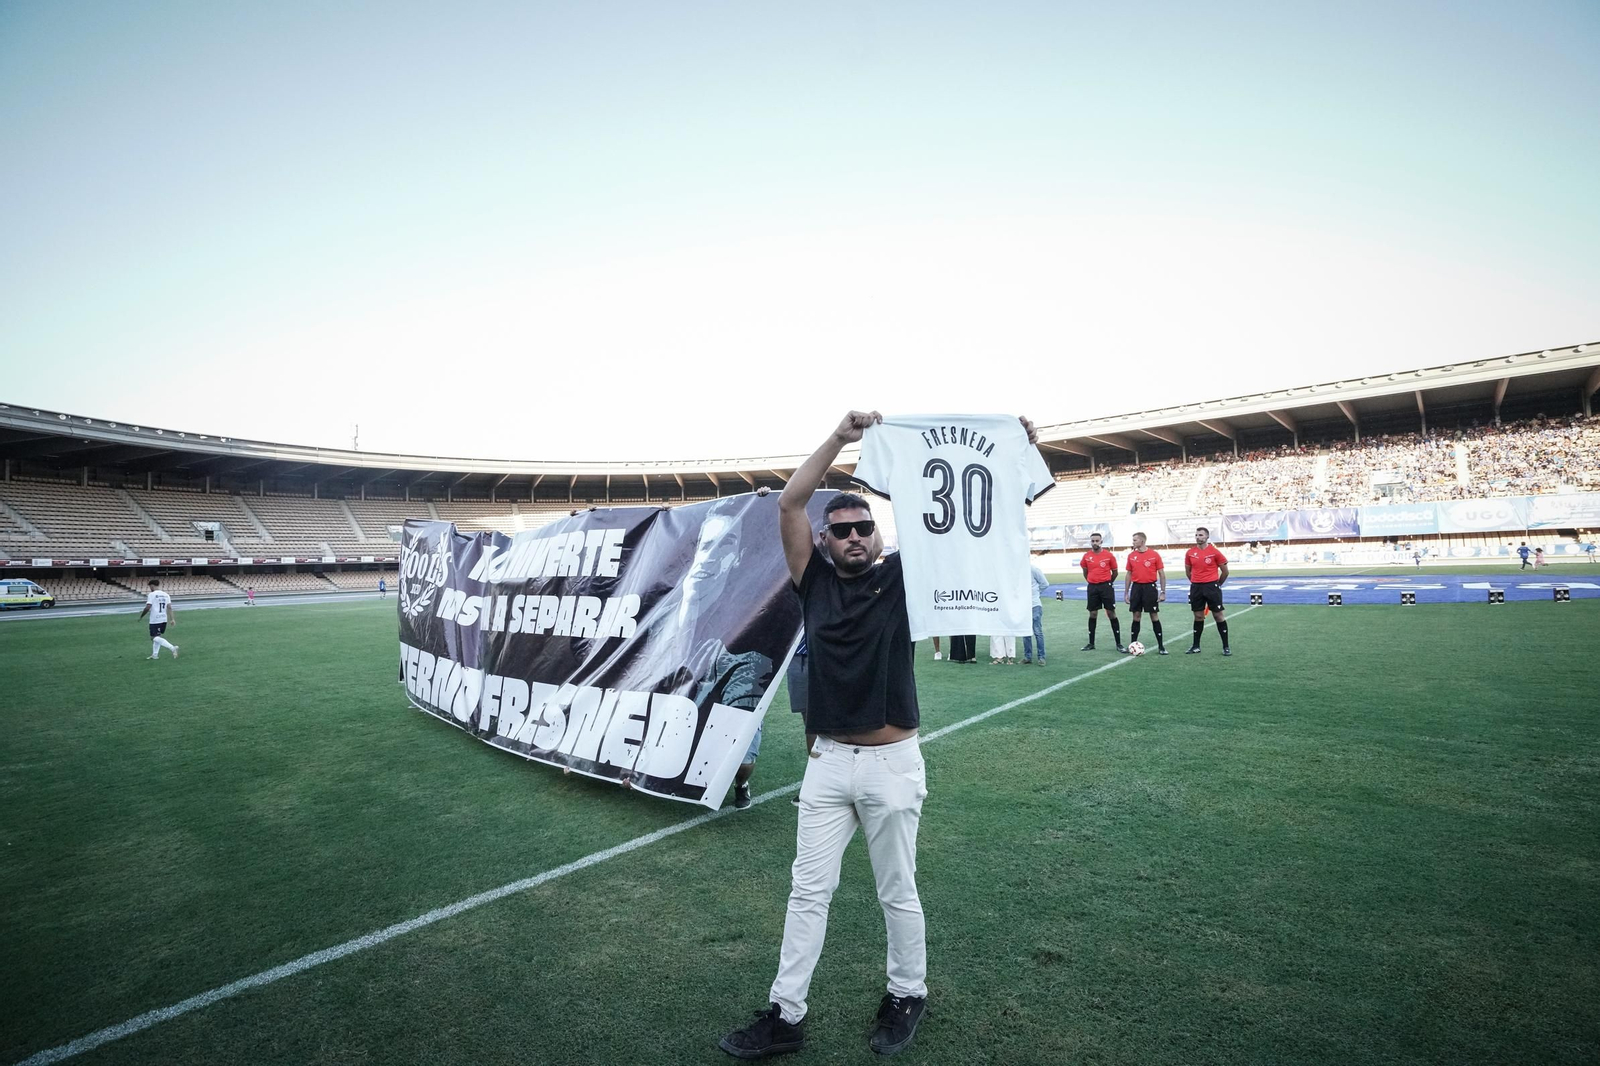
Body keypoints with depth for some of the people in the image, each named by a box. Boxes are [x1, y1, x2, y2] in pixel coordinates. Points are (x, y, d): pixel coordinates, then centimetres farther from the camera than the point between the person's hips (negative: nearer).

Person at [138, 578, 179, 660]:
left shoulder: (152, 595, -8)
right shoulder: (166, 595, 9)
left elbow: (147, 608, -14)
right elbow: (169, 607, 3)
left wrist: (141, 615, 2)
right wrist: (172, 619, 1)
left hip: (154, 620, -7)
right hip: (164, 620, 7)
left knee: (154, 638, -9)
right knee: (157, 636, 20)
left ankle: (172, 648, -28)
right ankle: (155, 654, 21)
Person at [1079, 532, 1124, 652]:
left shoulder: (1109, 555, -4)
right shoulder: (1086, 556, 2)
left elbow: (1115, 572, 6)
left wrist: (1108, 583, 11)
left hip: (1106, 586, -2)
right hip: (1092, 587, 3)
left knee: (1111, 613, -2)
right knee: (1093, 614, 8)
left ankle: (1118, 644, 2)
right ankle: (1091, 643, 16)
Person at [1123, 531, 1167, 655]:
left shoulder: (1154, 554, -4)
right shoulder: (1131, 556, 7)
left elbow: (1161, 574, -1)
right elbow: (1129, 575, 12)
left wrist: (1163, 592, -6)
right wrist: (1126, 593, 9)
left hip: (1150, 587, -3)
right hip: (1136, 587, 3)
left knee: (1154, 616, 0)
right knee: (1136, 616, 6)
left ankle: (1161, 646, 7)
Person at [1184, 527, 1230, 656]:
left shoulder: (1214, 552, -7)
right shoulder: (1190, 553, 3)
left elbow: (1225, 571, 1)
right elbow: (1188, 571, 15)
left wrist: (1217, 584, 8)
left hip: (1212, 586, -3)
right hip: (1196, 587, 3)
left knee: (1218, 615, 0)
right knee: (1198, 616, 10)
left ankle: (1226, 646, 8)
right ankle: (1196, 646, 17)